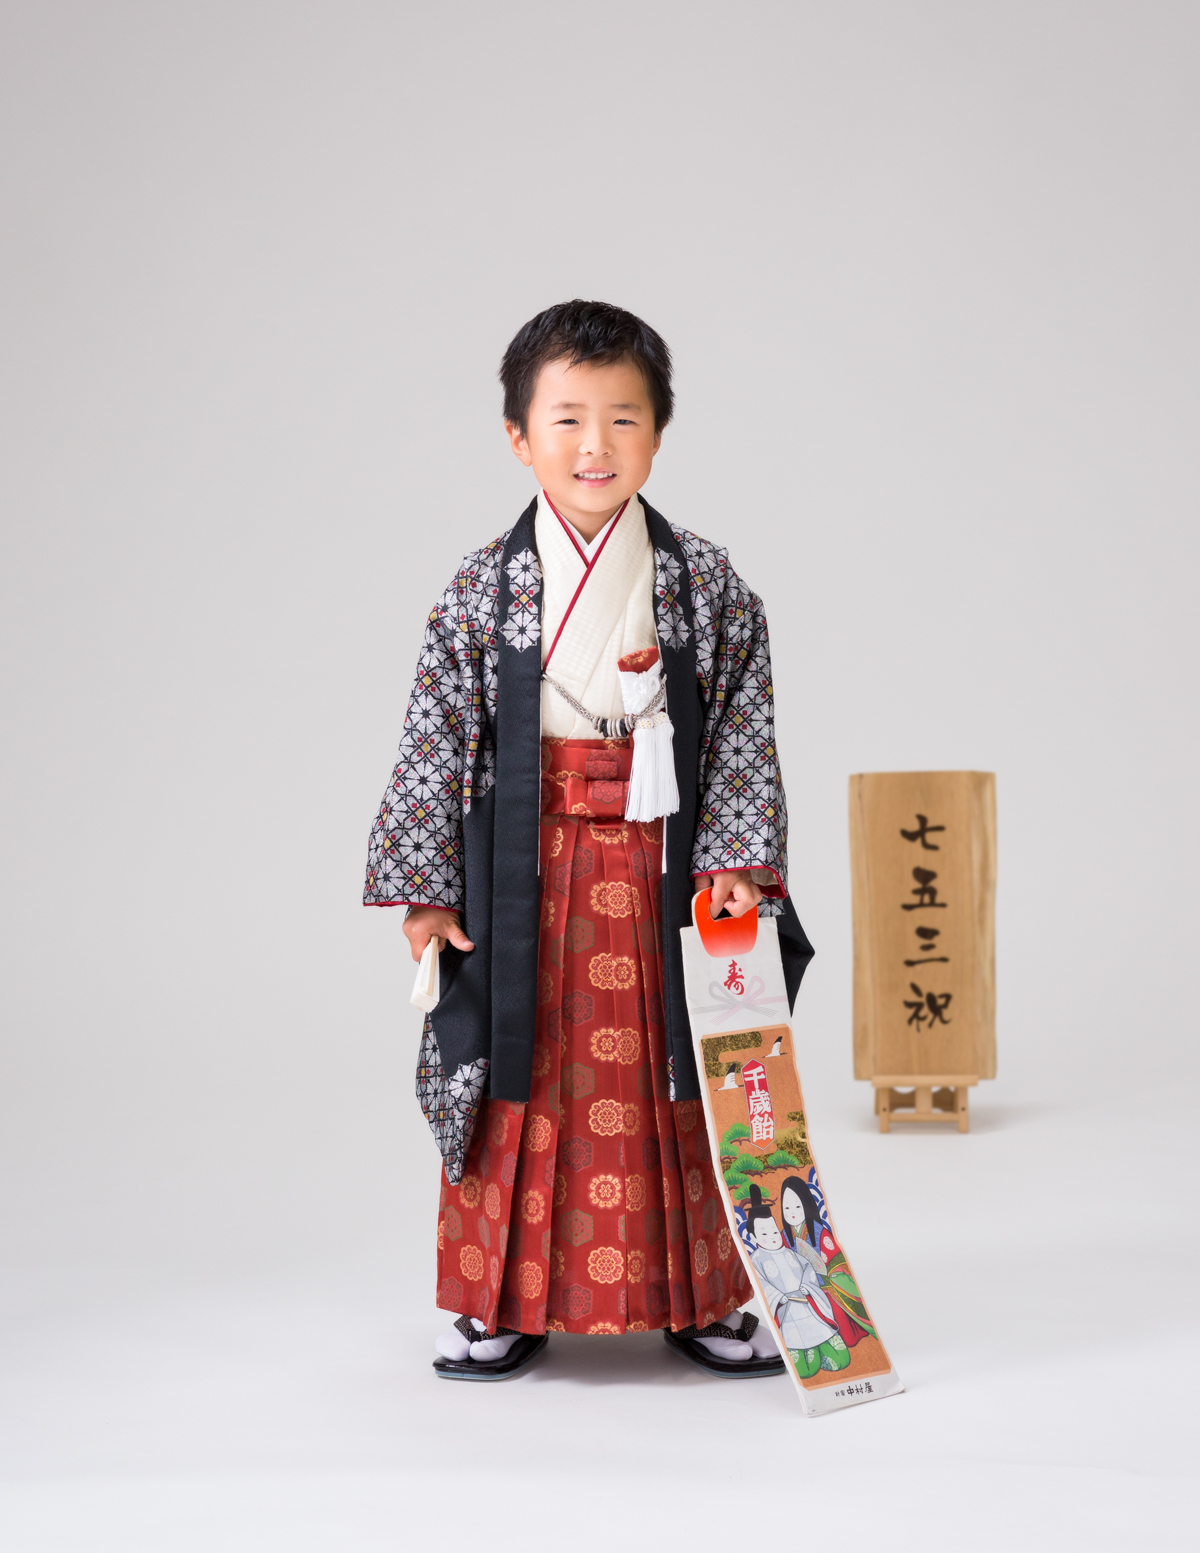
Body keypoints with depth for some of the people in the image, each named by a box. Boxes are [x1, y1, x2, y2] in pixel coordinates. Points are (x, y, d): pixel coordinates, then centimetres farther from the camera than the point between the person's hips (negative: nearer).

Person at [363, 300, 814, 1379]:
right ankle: (506, 1299, 19)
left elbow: (747, 730, 2)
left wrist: (737, 861, -7)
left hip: (663, 872, 1)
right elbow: (435, 739, 0)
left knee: (677, 1078, 7)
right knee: (525, 1077, 5)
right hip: (525, 875, 0)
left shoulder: (708, 585, 1)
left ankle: (702, 1294, 22)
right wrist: (424, 884, -3)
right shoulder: (483, 588, -1)